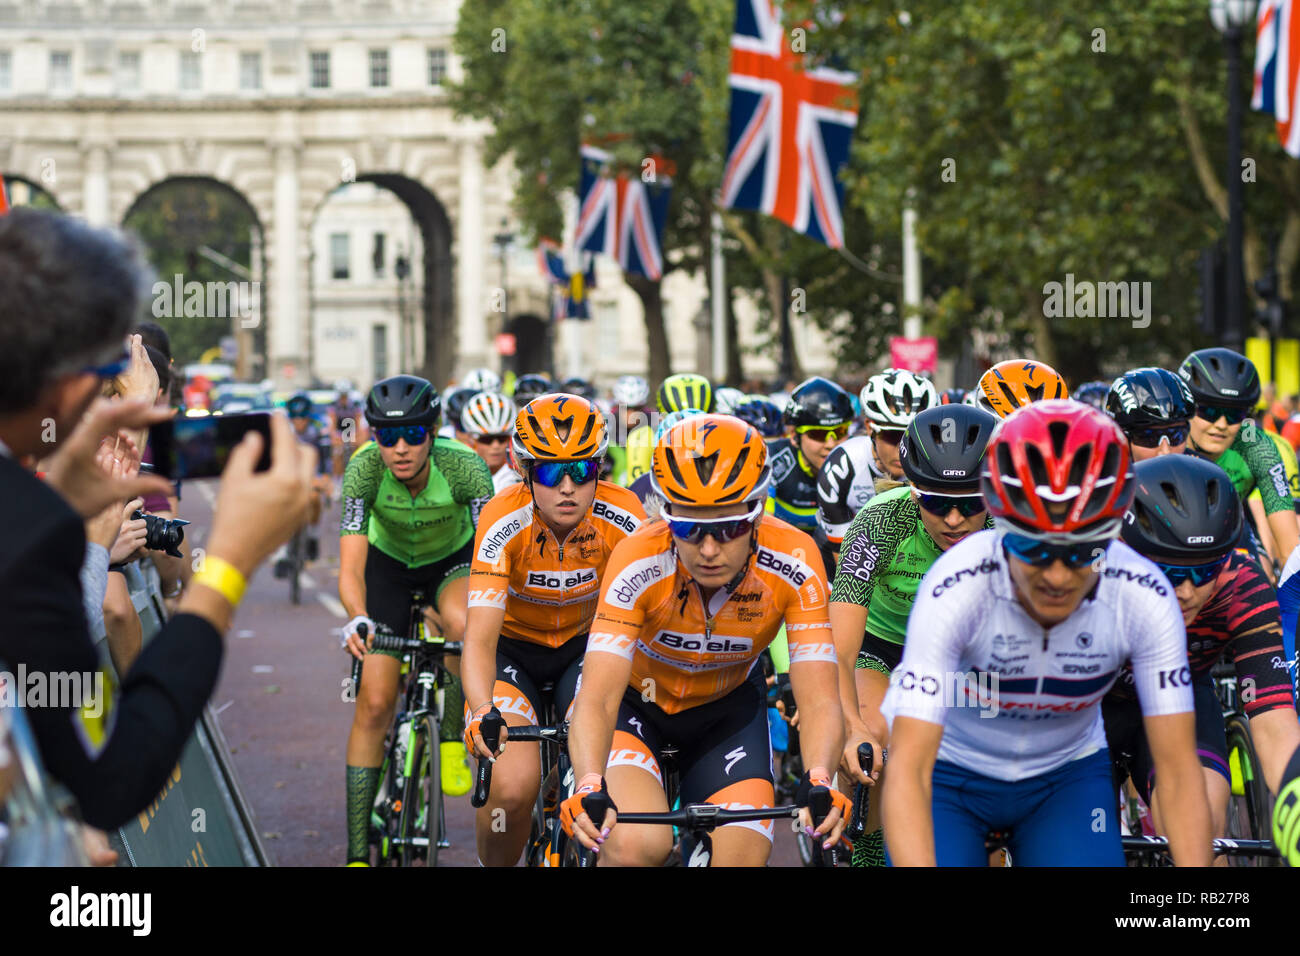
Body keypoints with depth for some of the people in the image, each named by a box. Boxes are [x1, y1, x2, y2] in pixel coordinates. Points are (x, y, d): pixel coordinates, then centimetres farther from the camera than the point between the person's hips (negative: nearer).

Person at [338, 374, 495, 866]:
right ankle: (358, 852, -3)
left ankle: (452, 742, -11)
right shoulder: (364, 468, -32)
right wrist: (357, 619, -56)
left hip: (455, 559, -1)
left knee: (462, 623, -36)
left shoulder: (464, 467, -34)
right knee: (374, 704, -9)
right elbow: (350, 567, -36)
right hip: (390, 563, 1)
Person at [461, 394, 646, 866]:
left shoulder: (623, 519, -23)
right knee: (512, 786, -23)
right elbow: (480, 636, -36)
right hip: (514, 649, -1)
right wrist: (481, 713, -54)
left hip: (584, 645, 2)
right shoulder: (504, 522, -28)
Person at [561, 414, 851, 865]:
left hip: (726, 708, 2)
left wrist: (817, 783, -52)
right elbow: (597, 699, -39)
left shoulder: (793, 564, -29)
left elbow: (819, 699, -31)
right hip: (636, 699, -2)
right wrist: (589, 789, -58)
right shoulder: (639, 562, -33)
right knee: (637, 844, -27)